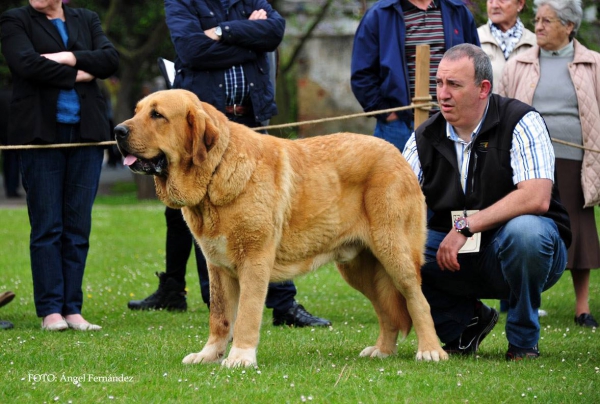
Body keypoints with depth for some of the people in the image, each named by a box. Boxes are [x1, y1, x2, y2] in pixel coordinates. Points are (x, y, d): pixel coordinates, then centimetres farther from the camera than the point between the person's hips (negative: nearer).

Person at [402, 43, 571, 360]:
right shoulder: (426, 137, 3)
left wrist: (465, 226, -28)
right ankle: (465, 321, 6)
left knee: (524, 231, -39)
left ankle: (523, 339, -12)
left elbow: (537, 198, -26)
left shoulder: (521, 122, -13)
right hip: (456, 254, 4)